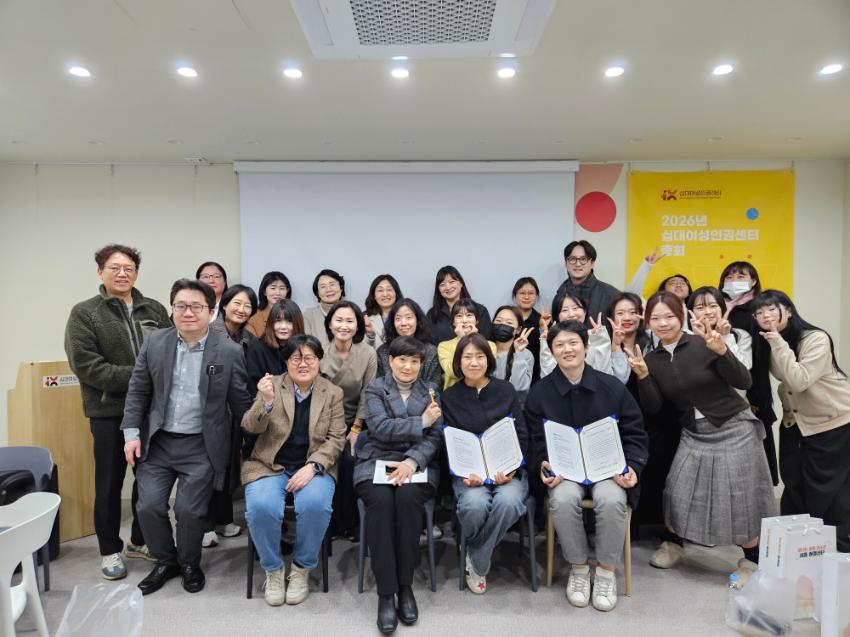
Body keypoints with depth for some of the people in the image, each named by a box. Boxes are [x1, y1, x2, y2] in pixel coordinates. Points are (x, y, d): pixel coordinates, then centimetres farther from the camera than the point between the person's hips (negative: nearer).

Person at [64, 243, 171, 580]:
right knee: (110, 483, 9)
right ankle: (110, 550, 25)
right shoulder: (84, 313, -3)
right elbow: (84, 364, -12)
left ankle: (140, 540, 32)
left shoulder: (155, 309, 6)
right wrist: (135, 376, -18)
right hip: (109, 411, -3)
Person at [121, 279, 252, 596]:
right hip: (157, 442, 3)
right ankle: (165, 561, 30)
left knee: (190, 510, -4)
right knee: (149, 506, 3)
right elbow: (138, 392, 6)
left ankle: (189, 563, 26)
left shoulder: (229, 351, -10)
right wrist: (132, 433, 1)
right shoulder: (155, 343, -1)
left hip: (201, 446, -3)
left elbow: (241, 403, -5)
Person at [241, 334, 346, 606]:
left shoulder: (333, 393, 6)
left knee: (315, 504, -30)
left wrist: (312, 466, -15)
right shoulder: (272, 385, 3)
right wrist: (266, 401, -26)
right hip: (269, 466, 0)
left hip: (313, 467, 0)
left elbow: (336, 438, 1)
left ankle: (302, 569, -2)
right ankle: (273, 569, 1)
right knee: (261, 507, -29)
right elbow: (250, 428, -5)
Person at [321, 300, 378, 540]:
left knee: (351, 459, -22)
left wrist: (356, 429, -8)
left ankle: (351, 521, -1)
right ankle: (331, 521, 1)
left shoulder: (368, 353, -6)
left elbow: (367, 394, -5)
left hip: (355, 422, 0)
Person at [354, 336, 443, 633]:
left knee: (408, 498, -32)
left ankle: (405, 586, -17)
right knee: (380, 500, -32)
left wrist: (412, 461, -15)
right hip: (376, 461, -1)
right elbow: (381, 428, -8)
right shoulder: (375, 388, 8)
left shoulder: (430, 391, 13)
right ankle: (385, 593, -24)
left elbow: (434, 437, 3)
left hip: (417, 463, 1)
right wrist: (421, 422, -9)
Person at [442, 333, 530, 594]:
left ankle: (476, 561, -6)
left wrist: (512, 470, -13)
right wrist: (466, 474, -17)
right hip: (469, 472, 0)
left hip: (507, 470, 1)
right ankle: (475, 555, 3)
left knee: (507, 502, -33)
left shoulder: (506, 390, 7)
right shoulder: (450, 397, 7)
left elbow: (521, 436, 4)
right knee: (475, 505, -33)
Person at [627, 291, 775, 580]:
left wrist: (721, 351, -32)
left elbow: (743, 382, -17)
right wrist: (642, 376, -19)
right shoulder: (651, 359, -1)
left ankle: (751, 560, 24)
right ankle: (674, 544, 27)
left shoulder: (704, 344, -14)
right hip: (694, 434, 4)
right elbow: (653, 407, -4)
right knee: (677, 491, 1)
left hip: (734, 429, -4)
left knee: (741, 499, 2)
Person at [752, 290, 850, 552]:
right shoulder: (768, 343, -1)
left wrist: (779, 343, -32)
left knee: (827, 493, 1)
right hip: (794, 423, 6)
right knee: (794, 489, 12)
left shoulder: (816, 338, -22)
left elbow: (799, 381, -31)